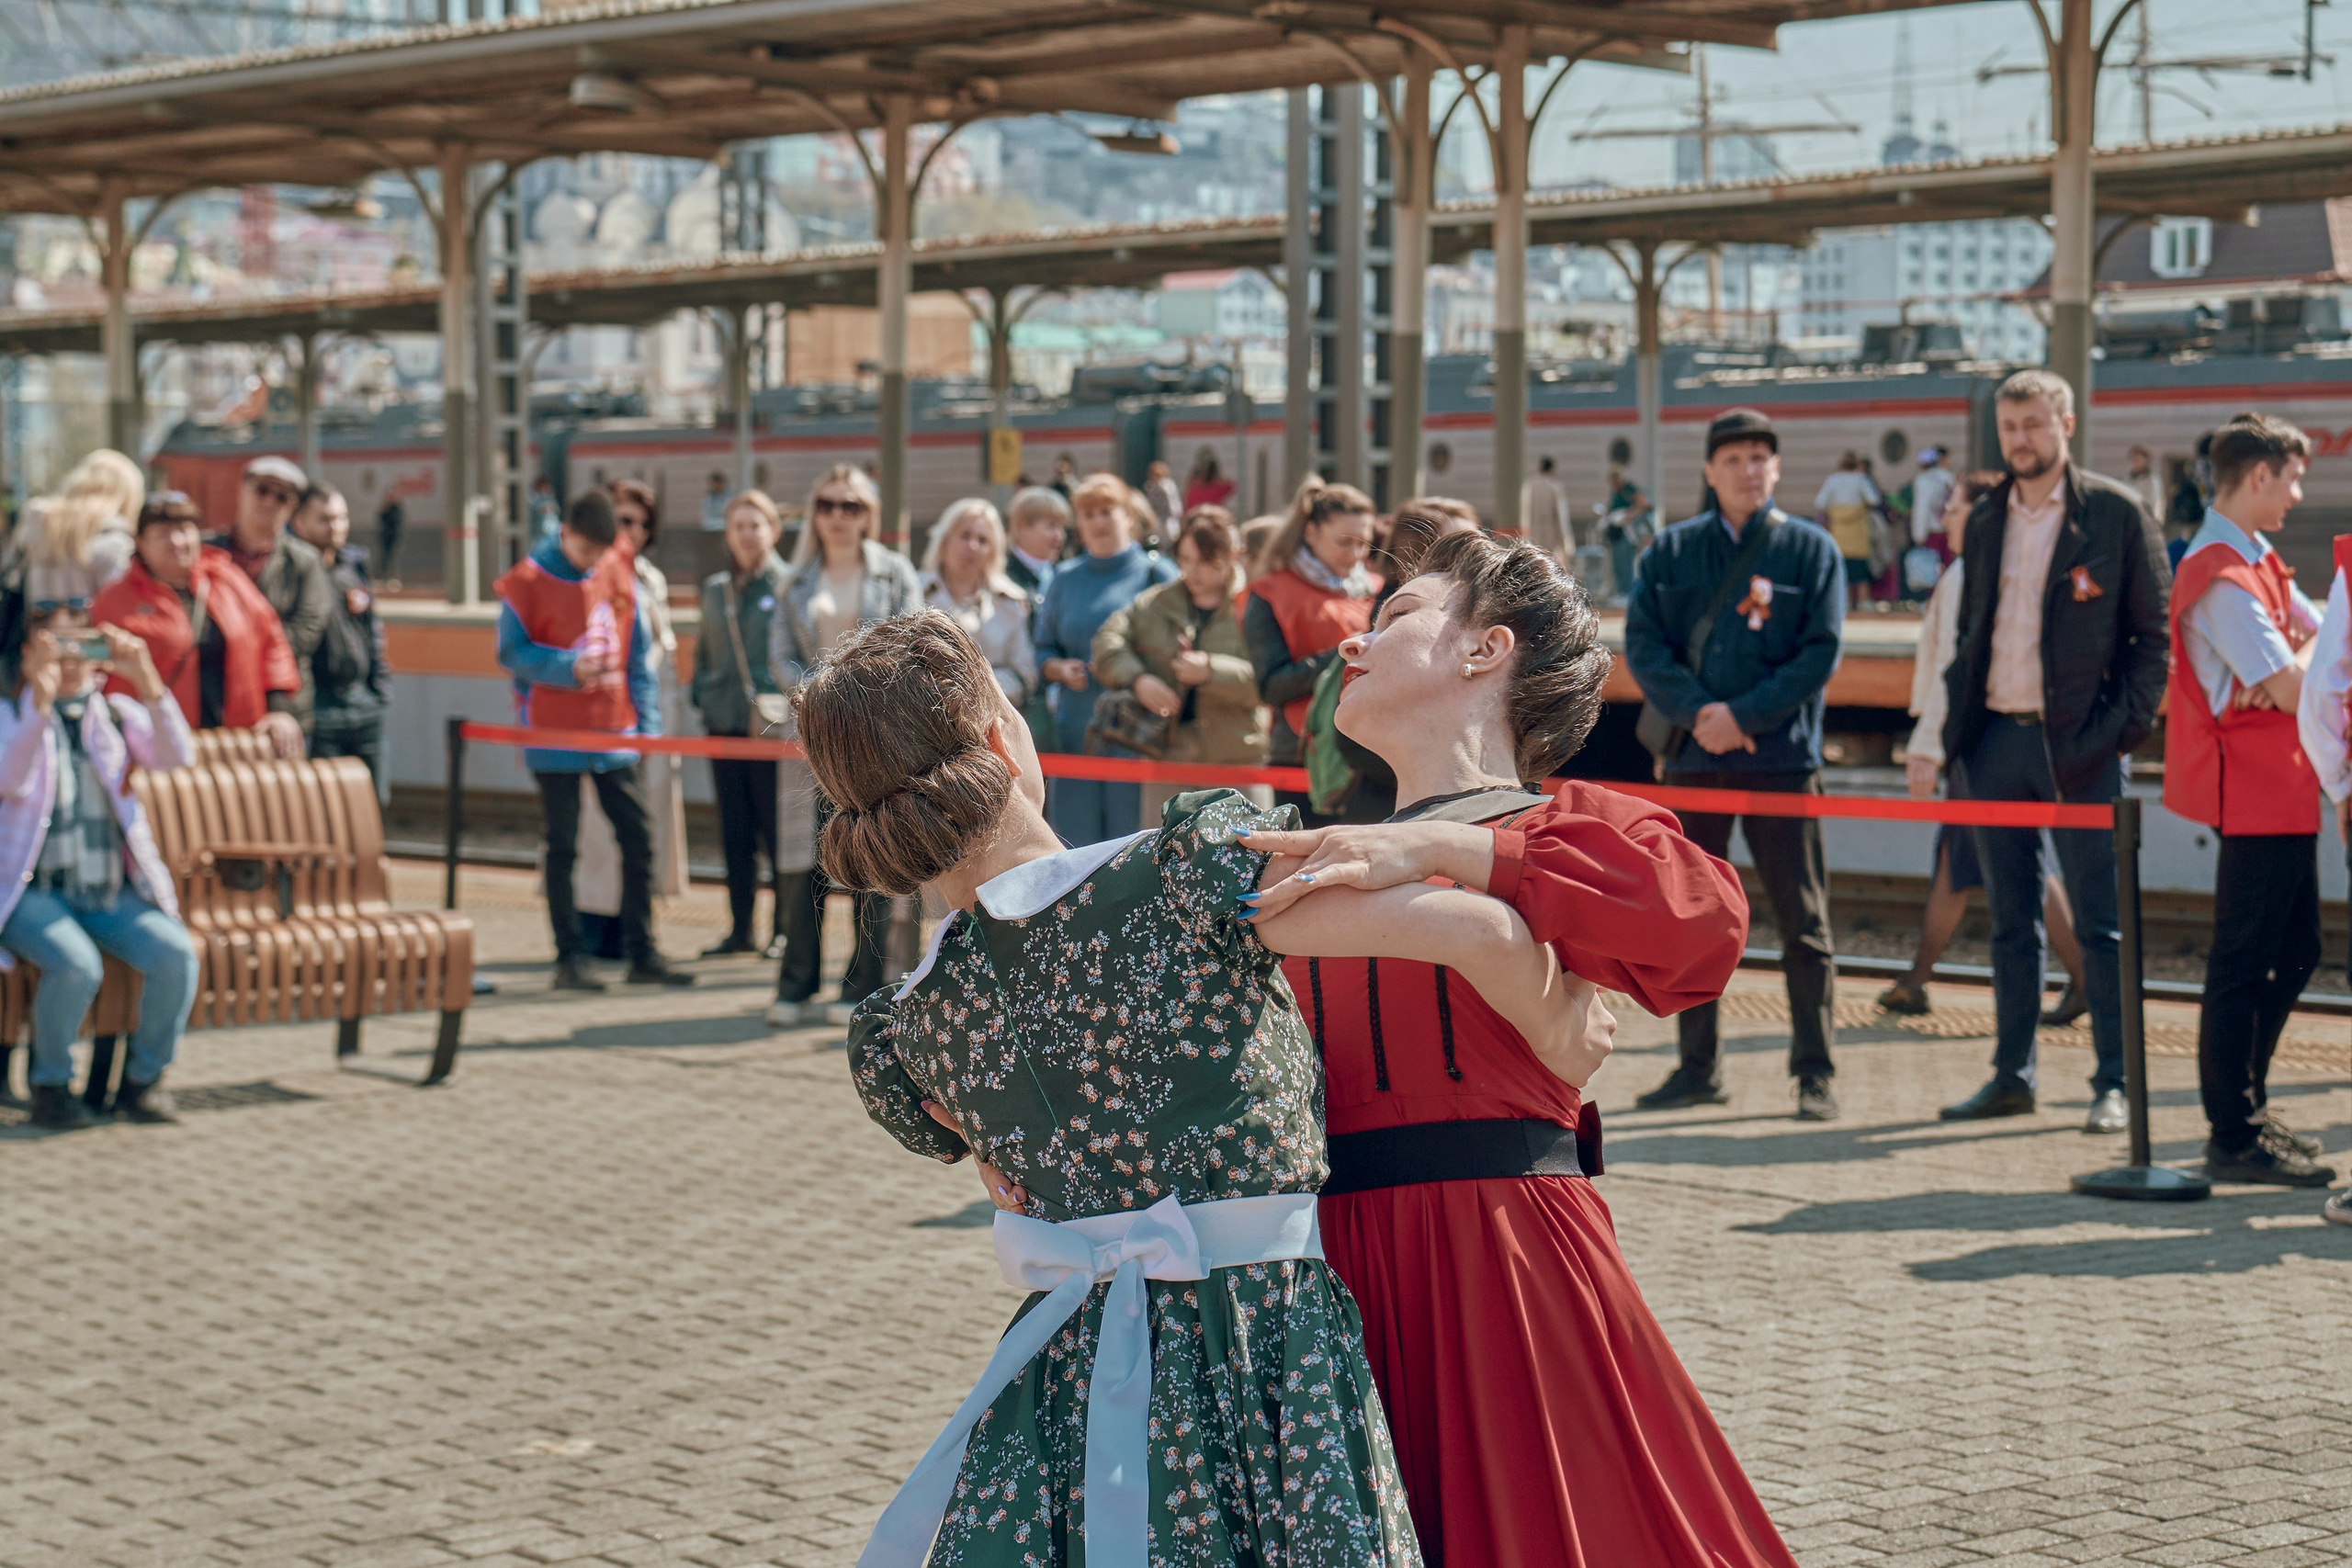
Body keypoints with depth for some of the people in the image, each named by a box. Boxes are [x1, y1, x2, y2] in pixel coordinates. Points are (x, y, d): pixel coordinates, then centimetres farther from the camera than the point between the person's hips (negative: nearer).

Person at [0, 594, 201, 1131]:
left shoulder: (115, 713, 15)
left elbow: (178, 756, -2)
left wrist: (146, 680, -12)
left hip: (114, 890, 3)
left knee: (177, 955, -24)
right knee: (77, 965, -33)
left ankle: (144, 1081, -2)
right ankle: (52, 1086, -7)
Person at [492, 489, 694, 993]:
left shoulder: (621, 574, 4)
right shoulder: (529, 581, -7)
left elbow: (639, 652, 9)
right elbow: (511, 652, -8)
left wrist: (647, 721, 4)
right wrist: (570, 668, -21)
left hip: (614, 733, 4)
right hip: (555, 737, -4)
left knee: (638, 840, 4)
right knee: (564, 850, 3)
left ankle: (642, 954, 12)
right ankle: (569, 959, 9)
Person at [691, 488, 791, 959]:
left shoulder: (788, 585, -2)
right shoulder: (714, 589, 14)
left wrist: (775, 705, -10)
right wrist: (703, 695, 9)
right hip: (724, 722, 5)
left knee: (777, 829, -2)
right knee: (734, 831, 9)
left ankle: (785, 926, 6)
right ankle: (740, 928, 15)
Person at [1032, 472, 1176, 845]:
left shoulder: (1156, 573, 2)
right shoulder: (1066, 579, 15)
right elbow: (1044, 650, 19)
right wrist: (1062, 670, -3)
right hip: (1077, 727, 4)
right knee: (1076, 839, 2)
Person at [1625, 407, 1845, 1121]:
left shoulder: (1811, 551, 3)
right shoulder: (1670, 553, 9)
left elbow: (1820, 653, -4)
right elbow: (1643, 645, 1)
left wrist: (1744, 715, -14)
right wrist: (1698, 711, -14)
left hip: (1781, 757, -3)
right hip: (1692, 758, 3)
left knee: (1803, 921, -2)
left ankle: (1815, 1073, 4)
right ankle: (1698, 1067, 17)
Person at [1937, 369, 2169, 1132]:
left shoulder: (2115, 512, -2)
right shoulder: (1985, 519, 13)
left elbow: (2155, 632, -2)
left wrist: (2125, 726, -11)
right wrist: (1956, 724, 7)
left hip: (2078, 745, -5)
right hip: (1996, 740, 5)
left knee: (2098, 925, 0)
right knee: (2011, 922, 11)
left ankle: (2113, 1084, 6)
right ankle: (2012, 1075, 18)